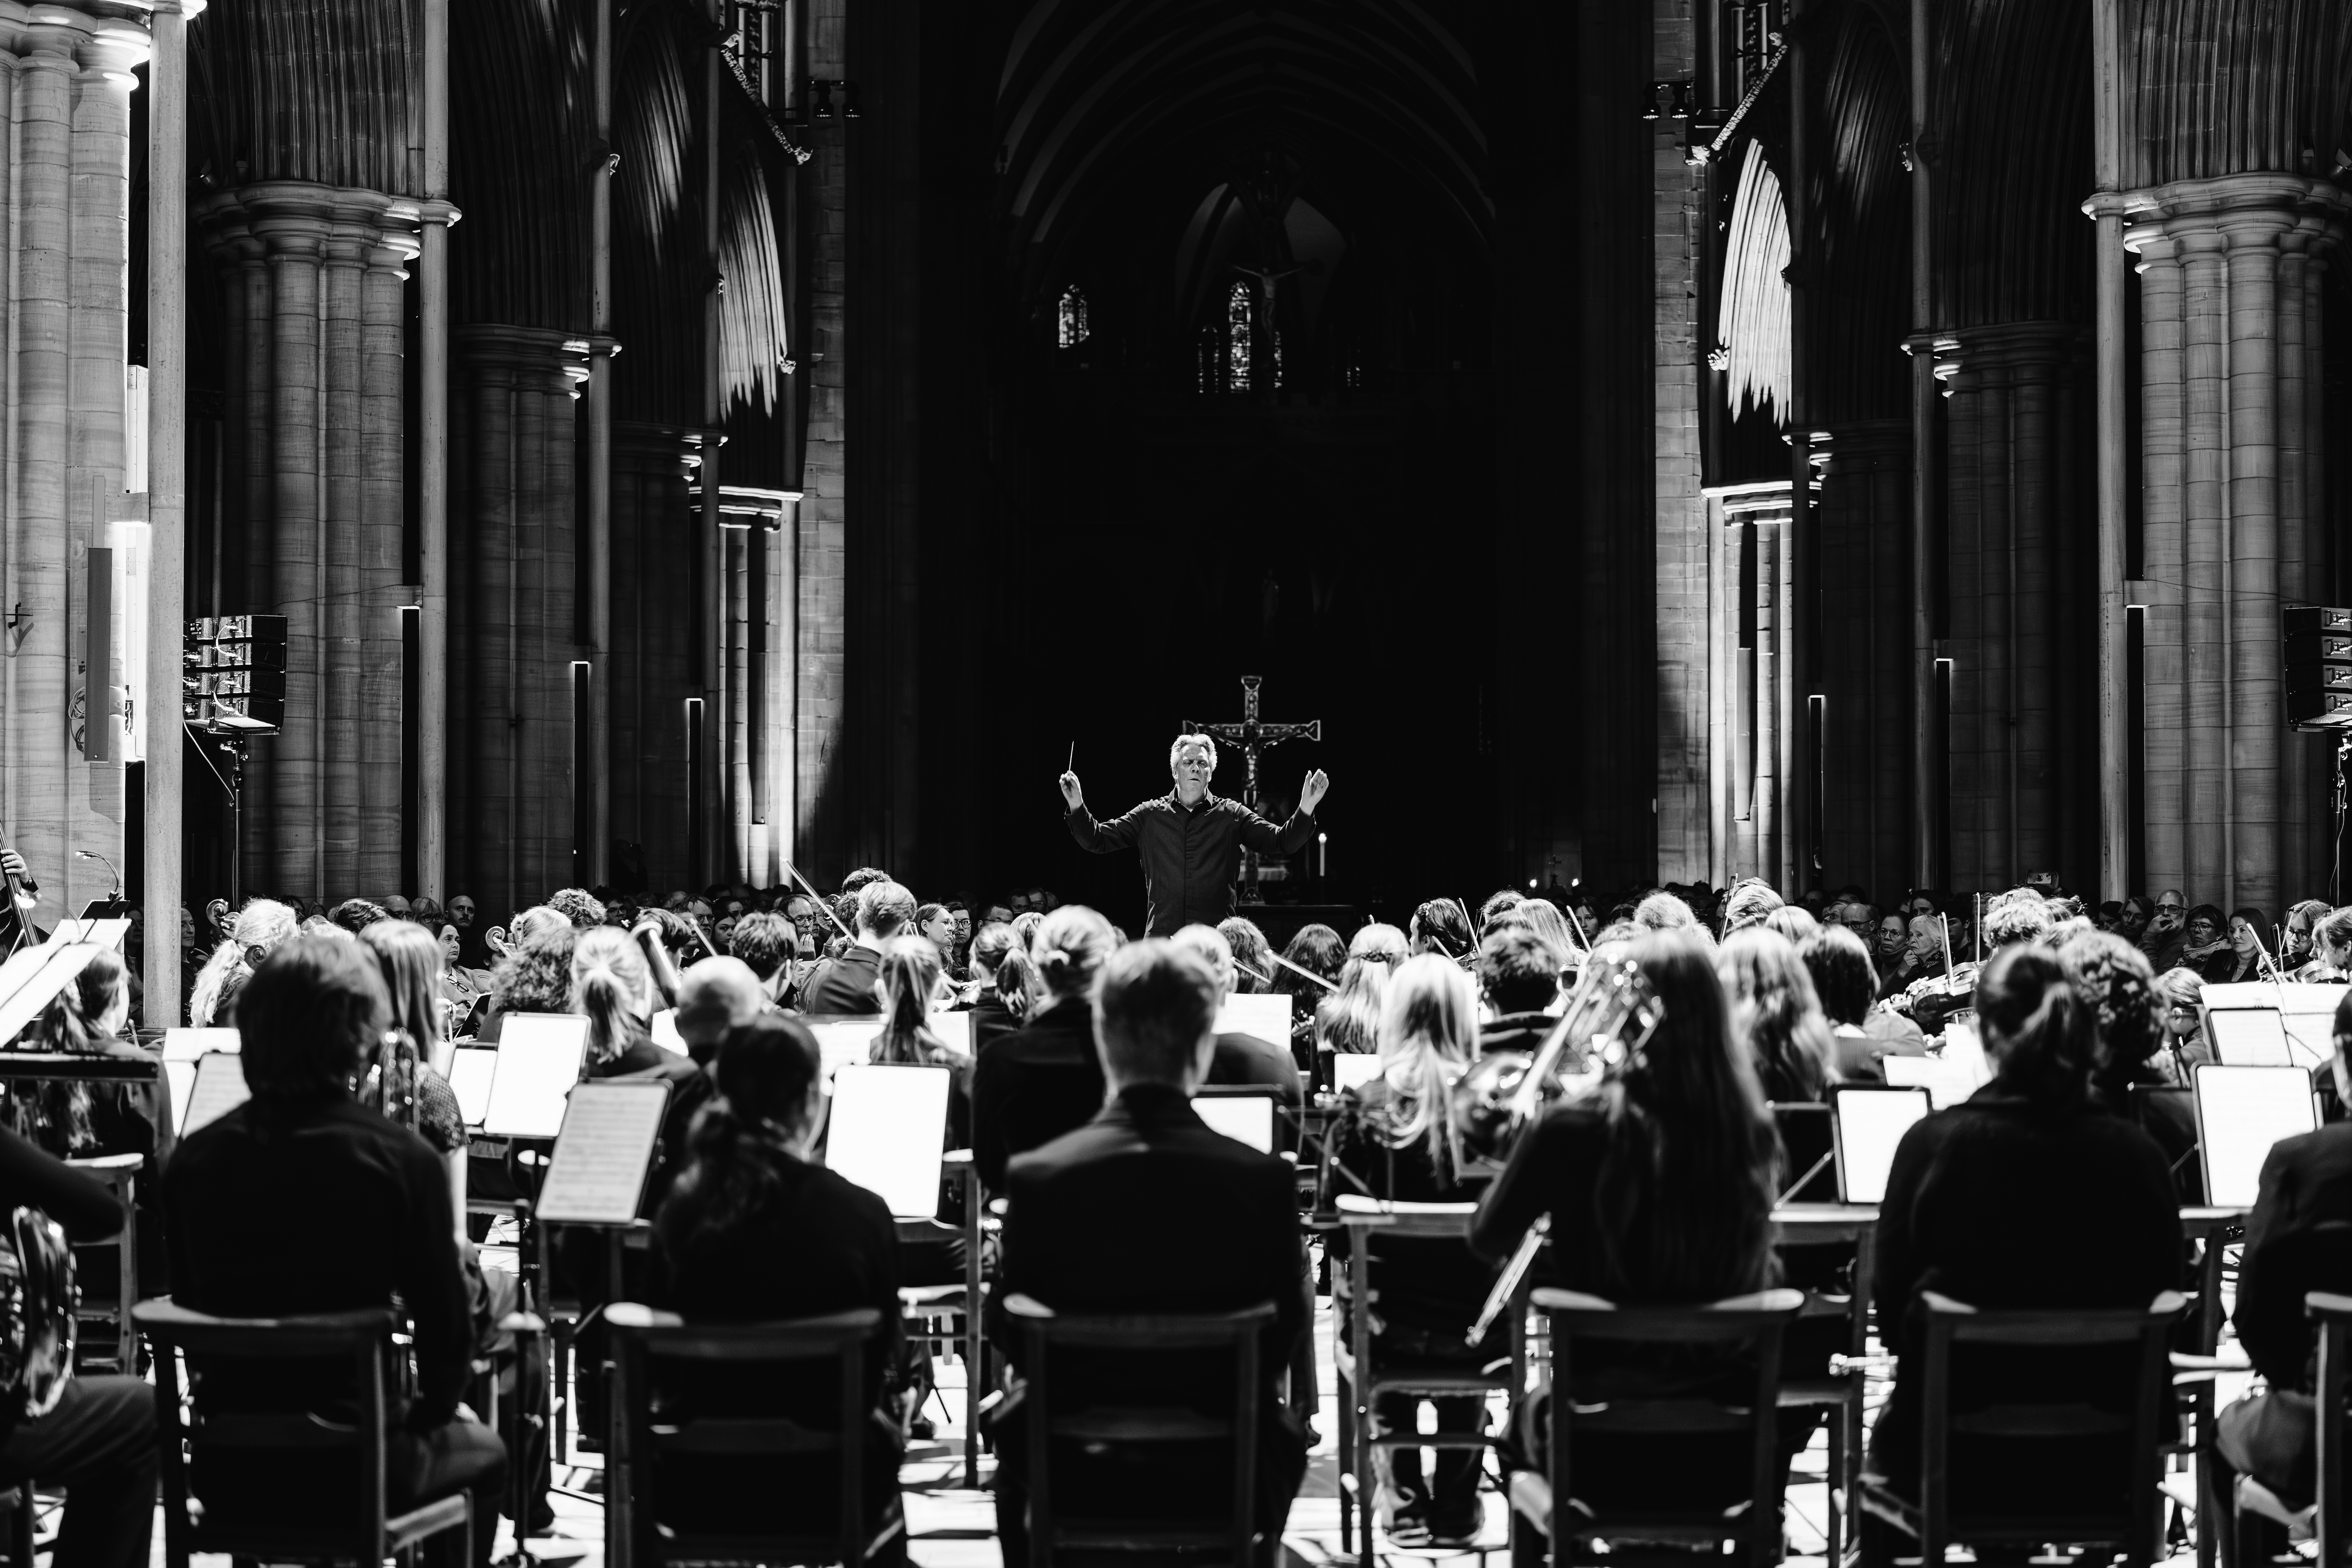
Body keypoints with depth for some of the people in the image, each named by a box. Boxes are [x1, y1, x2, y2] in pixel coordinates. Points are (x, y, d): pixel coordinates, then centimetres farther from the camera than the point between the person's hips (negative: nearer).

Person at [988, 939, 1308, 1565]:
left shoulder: (1037, 1176, -16)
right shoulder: (1266, 1179, -16)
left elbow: (1010, 1335, -4)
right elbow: (1284, 1335, -4)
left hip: (1073, 1463, 0)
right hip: (1223, 1467, 0)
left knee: (1012, 1422, 34)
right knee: (1282, 1435, 34)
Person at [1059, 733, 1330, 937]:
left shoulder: (1232, 815, 11)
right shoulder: (1150, 815, 12)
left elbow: (1283, 842, 4)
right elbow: (1097, 840, 10)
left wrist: (1305, 809, -12)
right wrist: (1077, 806, -6)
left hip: (1217, 937, 0)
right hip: (1162, 935, 1)